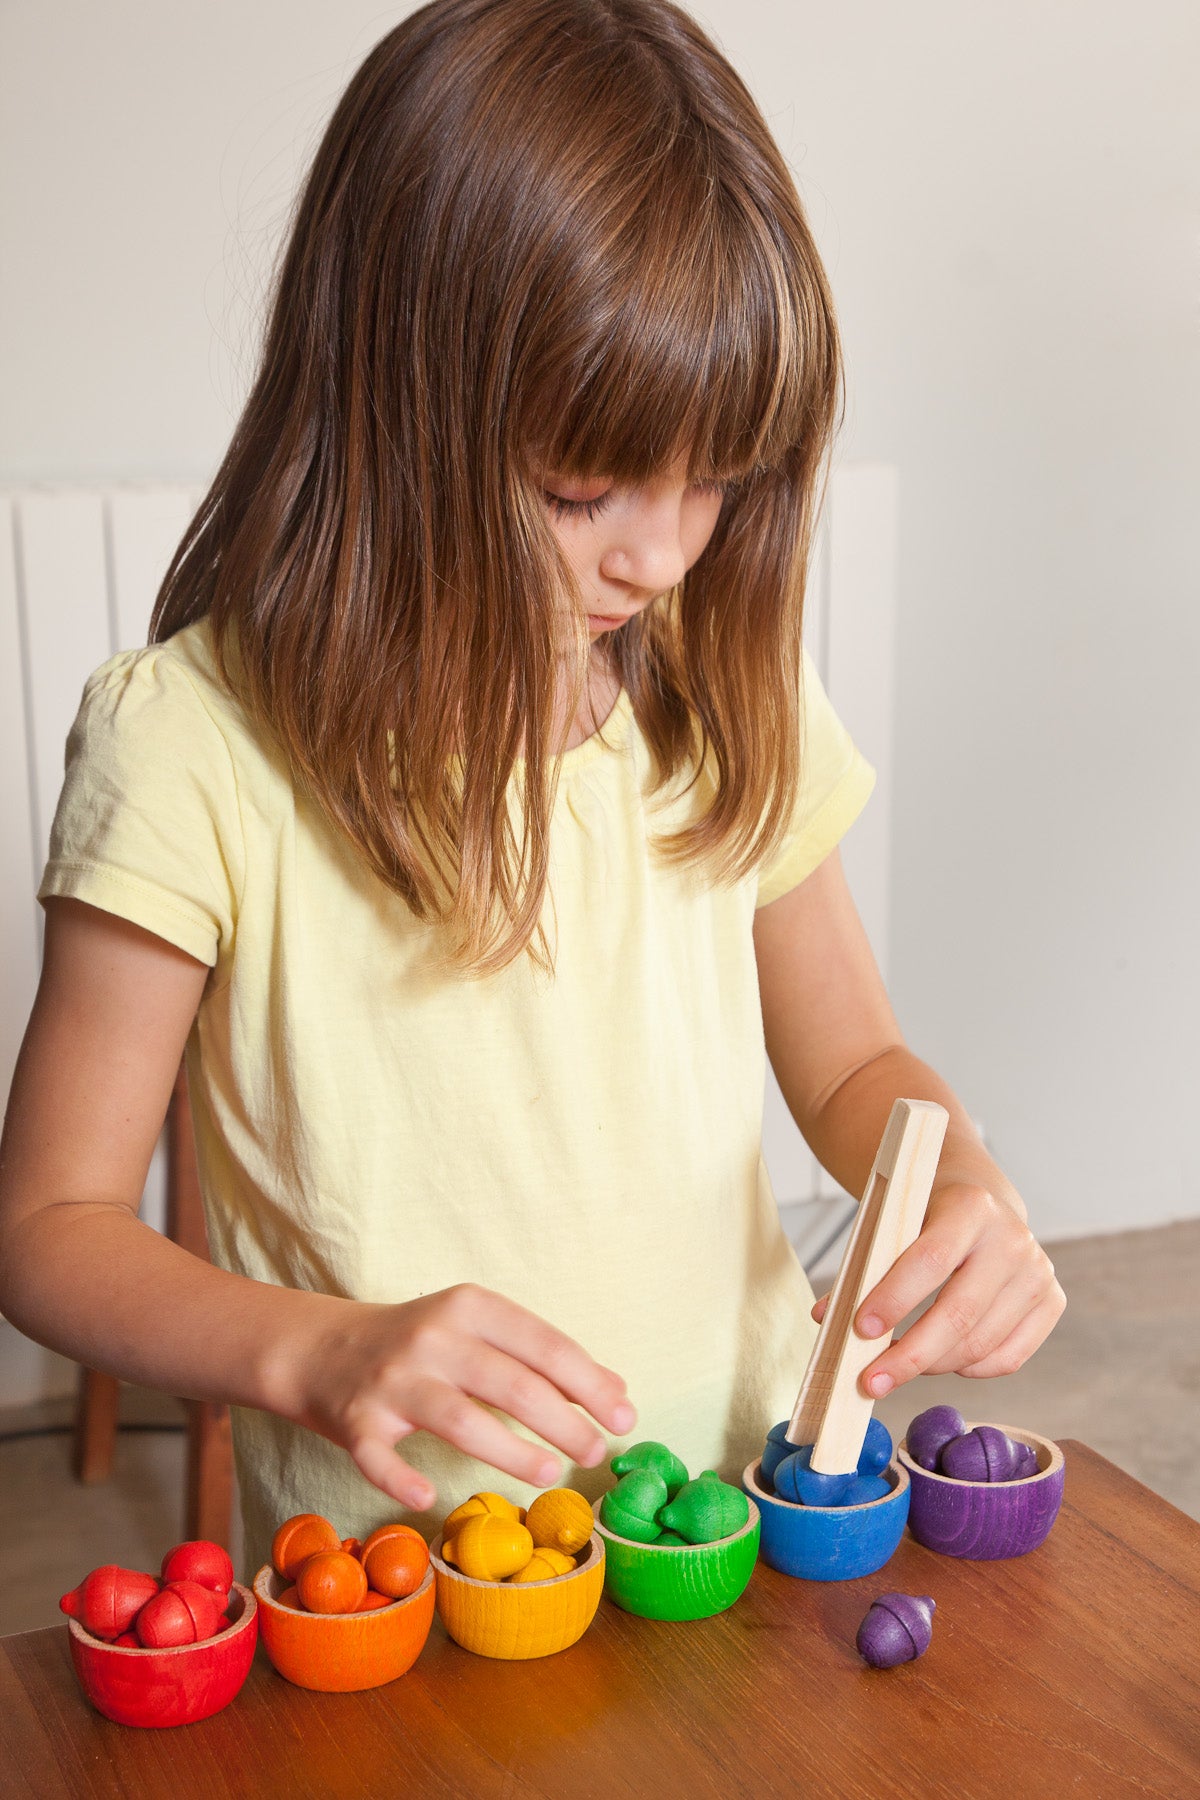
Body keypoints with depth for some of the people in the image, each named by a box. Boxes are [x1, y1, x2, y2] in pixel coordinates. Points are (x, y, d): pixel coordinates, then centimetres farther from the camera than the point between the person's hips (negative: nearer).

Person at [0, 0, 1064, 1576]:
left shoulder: (722, 693, 1)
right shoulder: (196, 748, -13)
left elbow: (850, 1061, 14)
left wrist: (962, 1183, -7)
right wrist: (317, 1355, -24)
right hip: (401, 1570, -2)